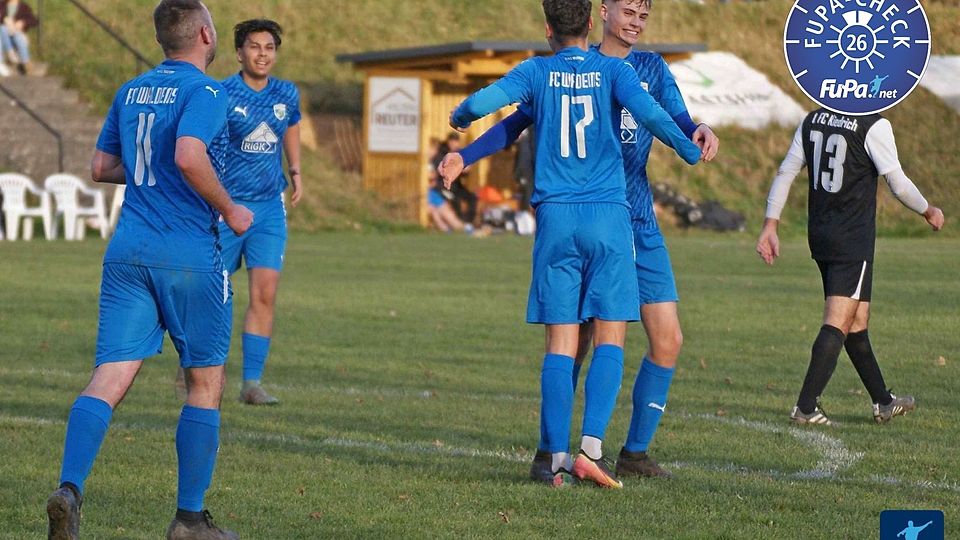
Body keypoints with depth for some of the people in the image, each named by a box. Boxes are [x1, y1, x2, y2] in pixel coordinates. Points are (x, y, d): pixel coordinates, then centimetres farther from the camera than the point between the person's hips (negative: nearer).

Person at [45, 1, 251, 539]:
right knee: (206, 384, 8)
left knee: (110, 378, -2)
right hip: (190, 256, -6)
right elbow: (189, 155, -25)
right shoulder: (205, 91, -9)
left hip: (127, 253, 6)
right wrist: (230, 209, -11)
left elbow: (102, 167, 20)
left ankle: (69, 488, -24)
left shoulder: (130, 91, 14)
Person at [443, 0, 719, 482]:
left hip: (640, 225, 4)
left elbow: (676, 119, -4)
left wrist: (699, 131, -27)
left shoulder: (651, 68, 10)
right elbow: (517, 121, 1)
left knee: (668, 340, -1)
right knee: (576, 342, -8)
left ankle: (634, 453, 12)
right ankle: (547, 455, 2)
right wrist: (465, 156, -11)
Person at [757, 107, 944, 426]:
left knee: (858, 321, 16)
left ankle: (883, 402, 27)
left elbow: (785, 173, 9)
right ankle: (806, 406, -14)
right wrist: (929, 212, 11)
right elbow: (898, 184, -8)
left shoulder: (812, 121, 7)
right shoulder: (874, 125, -13)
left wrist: (770, 226, 13)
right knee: (839, 324, -7)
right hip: (854, 240, -8)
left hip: (819, 235, 8)